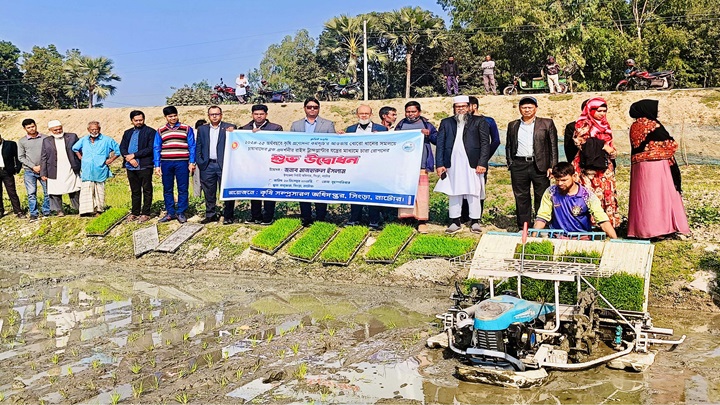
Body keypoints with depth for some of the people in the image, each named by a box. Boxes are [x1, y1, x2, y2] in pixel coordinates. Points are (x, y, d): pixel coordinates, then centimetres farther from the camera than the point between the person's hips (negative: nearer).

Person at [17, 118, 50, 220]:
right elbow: (21, 157, 3)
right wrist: (33, 167, -8)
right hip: (29, 171, 0)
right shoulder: (22, 141, 5)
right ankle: (33, 214, 6)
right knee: (31, 193, -1)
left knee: (48, 191, 1)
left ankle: (46, 212, 13)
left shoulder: (45, 138, 5)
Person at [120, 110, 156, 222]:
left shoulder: (150, 132, -1)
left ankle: (145, 213, 7)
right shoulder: (127, 133, 17)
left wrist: (134, 155, -12)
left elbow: (150, 149, -11)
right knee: (135, 191, 12)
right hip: (131, 167, 5)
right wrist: (129, 158, -9)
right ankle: (135, 213, 19)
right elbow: (122, 148, 10)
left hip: (145, 166, -5)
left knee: (147, 191, 1)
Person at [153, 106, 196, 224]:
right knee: (167, 189, 6)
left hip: (182, 163, -2)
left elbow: (192, 146, 5)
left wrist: (192, 162, -3)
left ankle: (181, 213, 7)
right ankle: (170, 213, 13)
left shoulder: (187, 129, 7)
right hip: (166, 163, 2)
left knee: (183, 189, -1)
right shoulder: (160, 131, 11)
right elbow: (156, 149, 10)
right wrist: (157, 165, 2)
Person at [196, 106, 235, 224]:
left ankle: (228, 216, 5)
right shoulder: (202, 129, 14)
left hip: (224, 165, -3)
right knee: (209, 192, 9)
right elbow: (198, 148, 12)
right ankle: (210, 215, 19)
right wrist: (200, 162, 2)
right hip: (208, 166, 3)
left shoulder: (229, 128, 4)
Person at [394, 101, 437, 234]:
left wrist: (429, 134, -9)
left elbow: (438, 140, 8)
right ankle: (405, 217, 10)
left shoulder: (426, 125, 10)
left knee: (421, 193, -8)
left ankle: (422, 220, -6)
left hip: (421, 164, -2)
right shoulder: (400, 125, 14)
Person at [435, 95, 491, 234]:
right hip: (452, 164, 3)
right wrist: (440, 164, 1)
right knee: (453, 193, 5)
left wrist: (482, 163, -8)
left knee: (474, 194, -2)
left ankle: (475, 222, 5)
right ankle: (455, 222, 12)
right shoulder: (446, 123, 15)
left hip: (472, 164, -2)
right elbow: (440, 144, 11)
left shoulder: (479, 122, 8)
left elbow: (485, 143, 2)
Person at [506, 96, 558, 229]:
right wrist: (510, 163, 6)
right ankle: (523, 228, 13)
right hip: (519, 166, 2)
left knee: (542, 198, 0)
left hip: (540, 165, -2)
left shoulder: (547, 123, 7)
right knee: (521, 198, 5)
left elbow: (553, 146, 3)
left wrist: (552, 166, -4)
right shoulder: (513, 125, 15)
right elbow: (508, 146, 18)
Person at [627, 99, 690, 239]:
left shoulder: (634, 127, 8)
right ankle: (656, 228, -1)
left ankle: (640, 228, 11)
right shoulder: (653, 126, -11)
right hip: (656, 165, -7)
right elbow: (671, 145, -6)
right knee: (658, 195, -1)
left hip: (638, 166, 7)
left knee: (643, 196, 9)